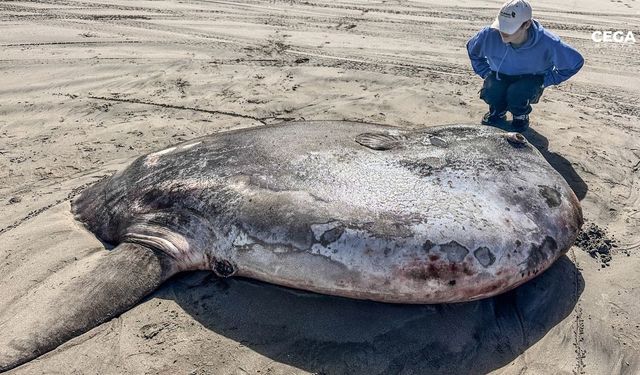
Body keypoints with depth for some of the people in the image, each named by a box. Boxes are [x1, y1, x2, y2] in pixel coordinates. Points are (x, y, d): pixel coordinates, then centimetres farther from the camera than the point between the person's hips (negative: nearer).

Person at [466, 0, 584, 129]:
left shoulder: (547, 43, -28)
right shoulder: (490, 34, -25)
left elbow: (576, 62, -11)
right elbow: (472, 49, 1)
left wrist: (545, 81, -13)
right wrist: (486, 73, -5)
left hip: (531, 78, -2)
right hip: (500, 76, 2)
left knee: (516, 94, -35)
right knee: (490, 93, -31)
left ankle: (521, 115, 4)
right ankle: (498, 112, 7)